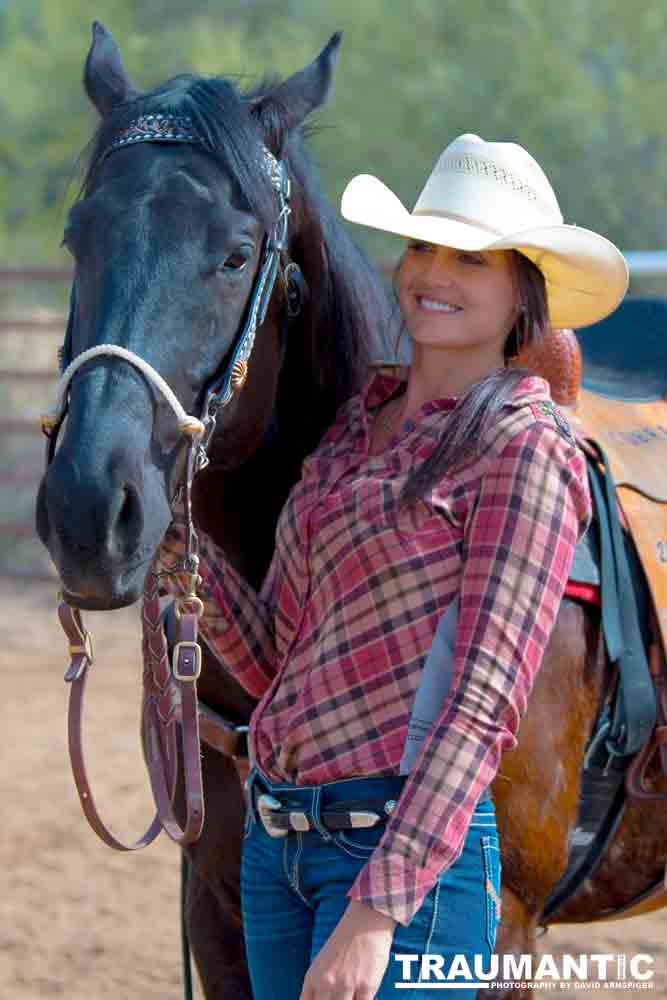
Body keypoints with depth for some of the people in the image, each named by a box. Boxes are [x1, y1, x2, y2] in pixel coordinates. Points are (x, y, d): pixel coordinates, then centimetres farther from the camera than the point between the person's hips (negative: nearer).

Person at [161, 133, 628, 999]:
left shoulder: (527, 450, -9)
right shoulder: (358, 424, 14)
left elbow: (483, 705, -15)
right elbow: (275, 663, 14)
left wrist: (378, 909, -22)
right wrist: (174, 538, 0)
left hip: (413, 844, -8)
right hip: (276, 837, 8)